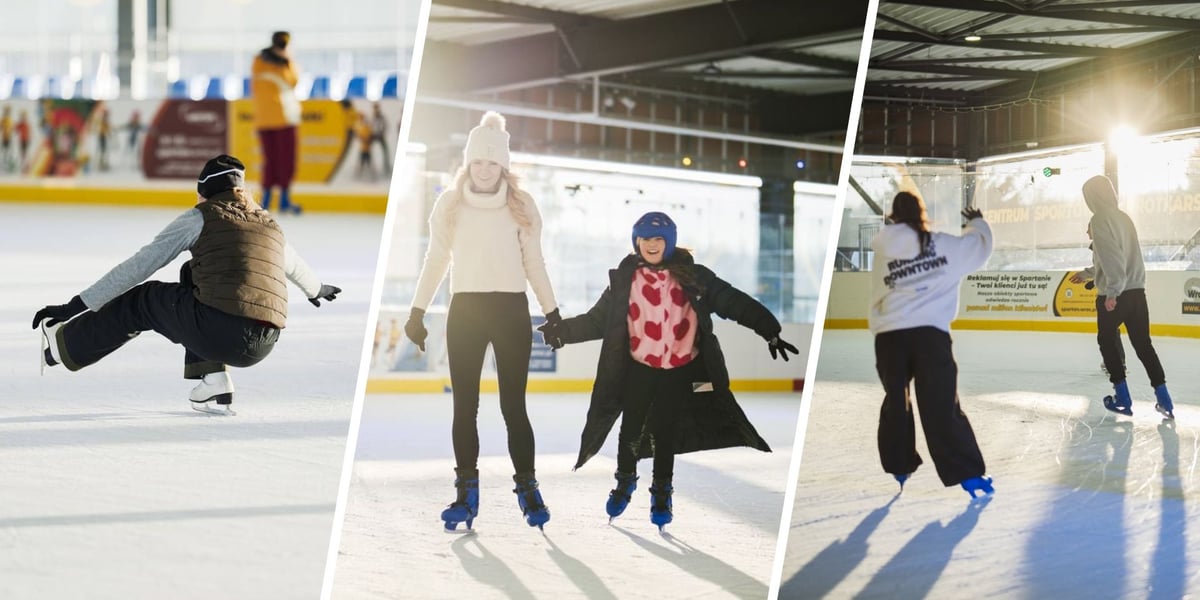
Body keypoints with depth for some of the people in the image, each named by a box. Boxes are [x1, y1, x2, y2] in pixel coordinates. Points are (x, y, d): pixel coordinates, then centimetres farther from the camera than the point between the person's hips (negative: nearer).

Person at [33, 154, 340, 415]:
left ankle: (64, 344, 32)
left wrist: (76, 305, 11)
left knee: (143, 301, 21)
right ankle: (214, 381, 24)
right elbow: (294, 267, 43)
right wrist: (316, 289, 67)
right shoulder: (270, 225, 22)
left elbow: (138, 266, 7)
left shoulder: (200, 218, 8)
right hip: (262, 346, 5)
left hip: (218, 333, -5)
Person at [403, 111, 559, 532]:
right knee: (464, 406, 2)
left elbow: (534, 262, 10)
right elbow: (436, 259, 10)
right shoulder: (450, 203, 5)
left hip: (511, 309, -1)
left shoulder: (521, 204, 5)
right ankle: (466, 493, 8)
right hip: (465, 310, 1)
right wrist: (417, 311, 9)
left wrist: (552, 312, 10)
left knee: (513, 405, -1)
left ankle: (527, 489, 7)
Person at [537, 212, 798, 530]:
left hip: (681, 372, -1)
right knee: (631, 430, 9)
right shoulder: (624, 279, -3)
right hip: (639, 369, 1)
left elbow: (732, 301, -8)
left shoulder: (691, 277, -7)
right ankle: (625, 483, 37)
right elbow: (597, 320, 1)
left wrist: (769, 330, -14)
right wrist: (563, 330, -12)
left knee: (666, 434, 9)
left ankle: (661, 494, 30)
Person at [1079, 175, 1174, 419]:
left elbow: (1111, 257, -21)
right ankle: (1164, 399, 4)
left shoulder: (1100, 219, -11)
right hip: (1137, 290, 7)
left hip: (1114, 295, -7)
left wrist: (1112, 291, -20)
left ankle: (1122, 398, 11)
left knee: (1107, 340, 12)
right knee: (1143, 343, 11)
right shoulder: (1123, 217, 13)